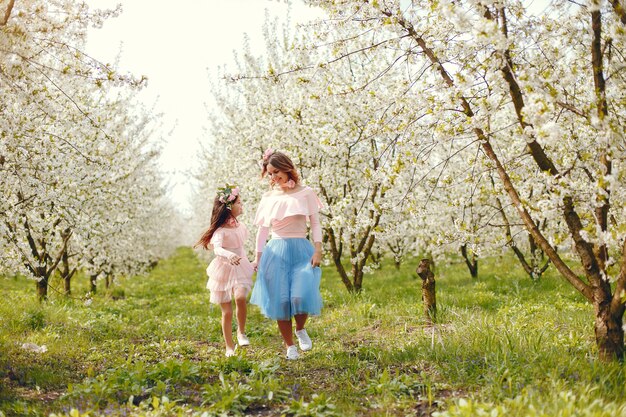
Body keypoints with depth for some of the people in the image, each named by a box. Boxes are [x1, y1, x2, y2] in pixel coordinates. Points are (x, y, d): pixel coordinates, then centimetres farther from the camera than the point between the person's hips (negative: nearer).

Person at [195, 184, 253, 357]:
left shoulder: (241, 226, 4)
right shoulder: (220, 230, -17)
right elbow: (217, 249, -35)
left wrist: (249, 263, 28)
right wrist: (229, 256, -54)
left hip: (240, 270, 4)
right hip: (224, 270, -4)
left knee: (240, 298, -26)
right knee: (227, 312, 4)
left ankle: (241, 332, -5)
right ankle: (230, 347, 18)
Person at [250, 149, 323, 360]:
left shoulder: (305, 193, 3)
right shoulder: (268, 197, 9)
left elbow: (315, 223, 3)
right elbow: (262, 229, 14)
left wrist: (318, 250, -8)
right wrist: (258, 257, 12)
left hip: (301, 250, -2)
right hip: (276, 251, 2)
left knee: (301, 296, -19)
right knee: (280, 300, -1)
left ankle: (300, 330, 12)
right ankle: (290, 346, 13)